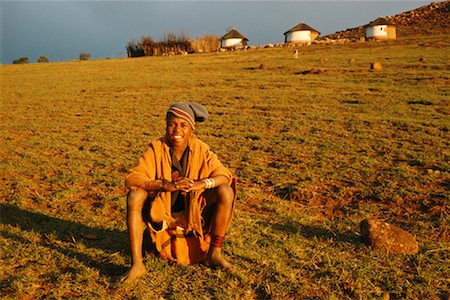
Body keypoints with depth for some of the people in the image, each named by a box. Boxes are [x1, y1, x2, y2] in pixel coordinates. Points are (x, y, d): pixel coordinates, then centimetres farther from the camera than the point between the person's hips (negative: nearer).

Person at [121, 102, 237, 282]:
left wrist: (201, 183, -35)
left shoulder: (201, 150, -8)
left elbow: (225, 176, -14)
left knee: (226, 192, -21)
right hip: (161, 212, -1)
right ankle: (136, 264, -25)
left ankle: (214, 253, -9)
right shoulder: (156, 148, -12)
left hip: (194, 212, 1)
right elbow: (131, 178, -22)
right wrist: (166, 185, -37)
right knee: (135, 195, -27)